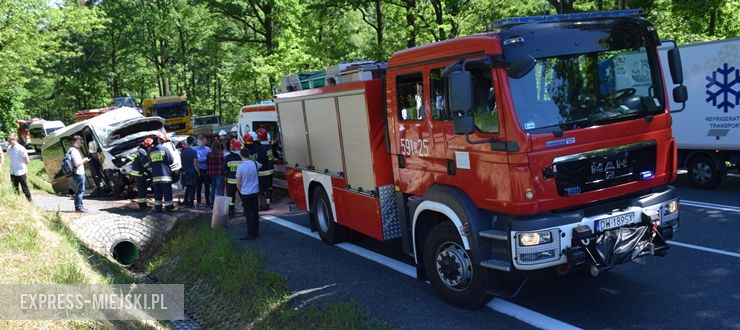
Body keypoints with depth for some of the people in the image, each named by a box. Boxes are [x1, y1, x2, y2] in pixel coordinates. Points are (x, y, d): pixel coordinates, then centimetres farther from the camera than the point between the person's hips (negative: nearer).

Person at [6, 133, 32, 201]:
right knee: (15, 189, 17)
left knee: (25, 189, 4)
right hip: (12, 173, 6)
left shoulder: (21, 149, -17)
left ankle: (30, 201, 17)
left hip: (21, 172, -6)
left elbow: (27, 161, -11)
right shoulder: (9, 148, 1)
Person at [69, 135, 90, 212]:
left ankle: (80, 206, 25)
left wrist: (83, 160, 14)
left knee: (80, 190, 17)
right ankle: (78, 207, -2)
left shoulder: (74, 150, 16)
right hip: (78, 174, -11)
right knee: (80, 190, -6)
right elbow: (76, 163, -24)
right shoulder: (74, 151, -16)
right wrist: (83, 160, -9)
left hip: (79, 173, 11)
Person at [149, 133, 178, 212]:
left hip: (155, 175, 6)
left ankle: (158, 207, 12)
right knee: (167, 191, -2)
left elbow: (150, 162, 15)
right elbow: (171, 161, -6)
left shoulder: (151, 150, 9)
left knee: (157, 192, 10)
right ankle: (169, 206, -1)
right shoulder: (164, 148, -8)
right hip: (164, 173, -5)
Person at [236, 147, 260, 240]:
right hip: (255, 192, 4)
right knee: (255, 212, 13)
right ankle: (256, 232, 21)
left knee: (248, 214, 2)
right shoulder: (255, 164, -4)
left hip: (245, 193, -4)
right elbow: (259, 167, 23)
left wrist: (240, 190, 7)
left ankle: (250, 234, 5)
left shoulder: (240, 167, -16)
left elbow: (238, 182, -10)